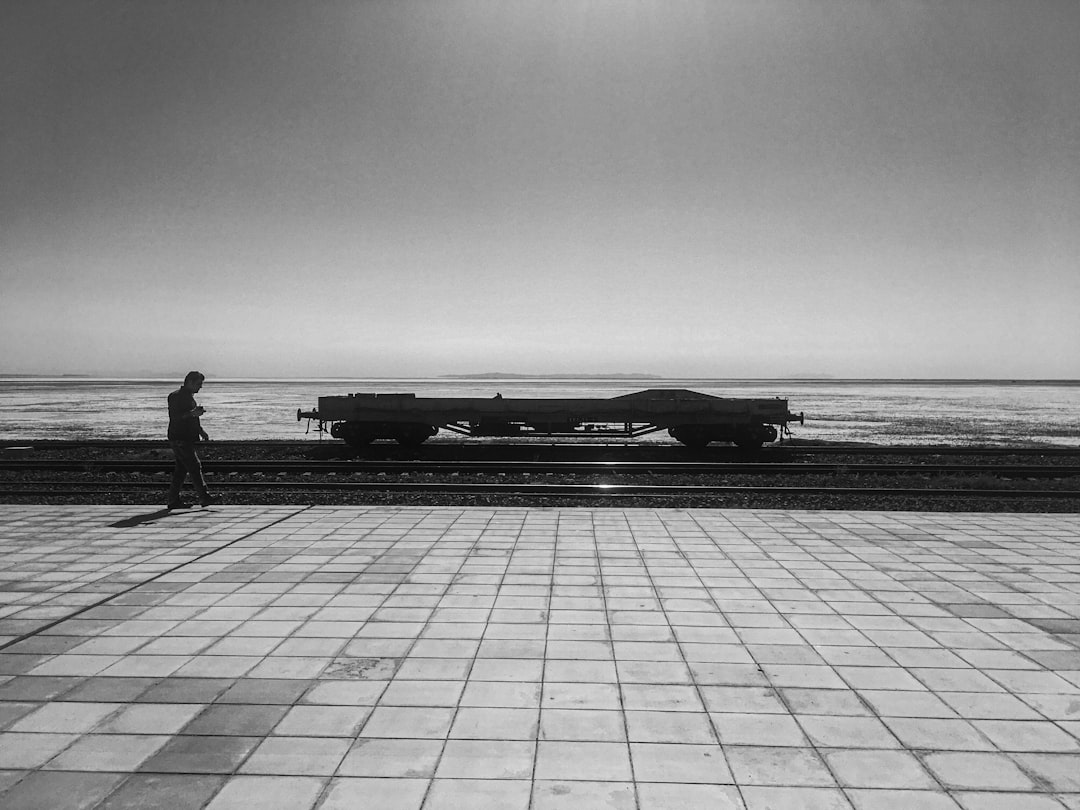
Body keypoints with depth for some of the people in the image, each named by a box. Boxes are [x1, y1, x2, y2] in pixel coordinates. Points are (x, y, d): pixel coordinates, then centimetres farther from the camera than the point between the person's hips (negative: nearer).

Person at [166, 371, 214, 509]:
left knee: (181, 470, 10)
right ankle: (204, 498, -13)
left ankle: (173, 500, 14)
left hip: (187, 439, 10)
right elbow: (175, 417, -20)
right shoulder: (176, 396, -10)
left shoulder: (189, 397, 20)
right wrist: (193, 413, -27)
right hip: (179, 439, -10)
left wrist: (201, 430, 19)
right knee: (195, 466, -12)